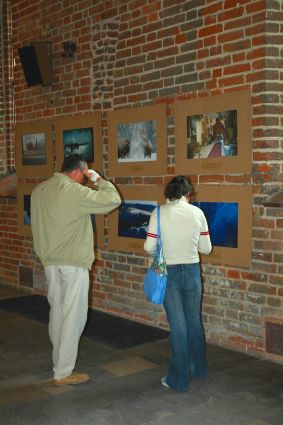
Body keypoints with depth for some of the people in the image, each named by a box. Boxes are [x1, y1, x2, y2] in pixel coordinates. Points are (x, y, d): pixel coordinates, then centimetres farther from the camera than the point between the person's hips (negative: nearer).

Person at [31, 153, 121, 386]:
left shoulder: (39, 190, 7)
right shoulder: (74, 192, -17)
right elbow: (113, 200, -14)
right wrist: (99, 179, -1)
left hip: (50, 261, 8)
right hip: (73, 263, -8)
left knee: (57, 313, 17)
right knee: (73, 317, 0)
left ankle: (59, 361, 30)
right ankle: (63, 373, 6)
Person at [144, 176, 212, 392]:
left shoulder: (159, 213, -9)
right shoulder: (197, 212, -3)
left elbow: (149, 247, -9)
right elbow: (206, 248, 0)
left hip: (169, 273, -2)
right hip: (193, 271, 2)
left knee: (178, 325, 5)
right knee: (194, 321, 18)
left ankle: (179, 379, 14)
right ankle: (198, 368, 35)